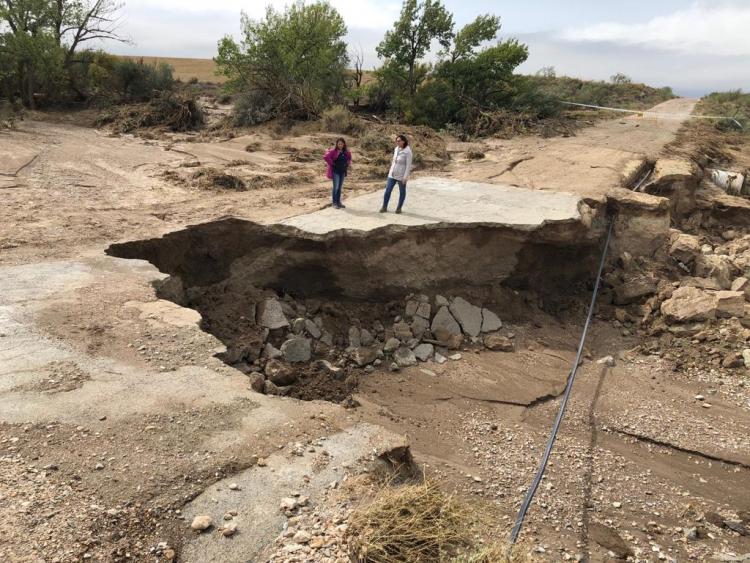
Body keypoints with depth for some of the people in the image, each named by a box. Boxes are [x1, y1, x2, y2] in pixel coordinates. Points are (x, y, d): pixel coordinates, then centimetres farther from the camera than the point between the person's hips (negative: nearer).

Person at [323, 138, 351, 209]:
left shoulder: (346, 152, 6)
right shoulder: (333, 151, -12)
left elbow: (349, 157, 27)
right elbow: (326, 157, -23)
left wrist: (348, 164, 13)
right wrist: (331, 164, -16)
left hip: (342, 172, 6)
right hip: (335, 171, -6)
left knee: (340, 187, 12)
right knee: (335, 187, -5)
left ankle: (338, 202, 21)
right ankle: (334, 203, 1)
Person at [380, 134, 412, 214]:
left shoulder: (407, 151, -17)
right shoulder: (396, 149, 3)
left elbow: (408, 165, -17)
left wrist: (405, 177, -20)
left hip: (401, 175, -6)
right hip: (392, 174, 6)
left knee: (402, 192, 9)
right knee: (388, 190, 3)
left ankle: (399, 208, 22)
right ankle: (384, 207, 11)